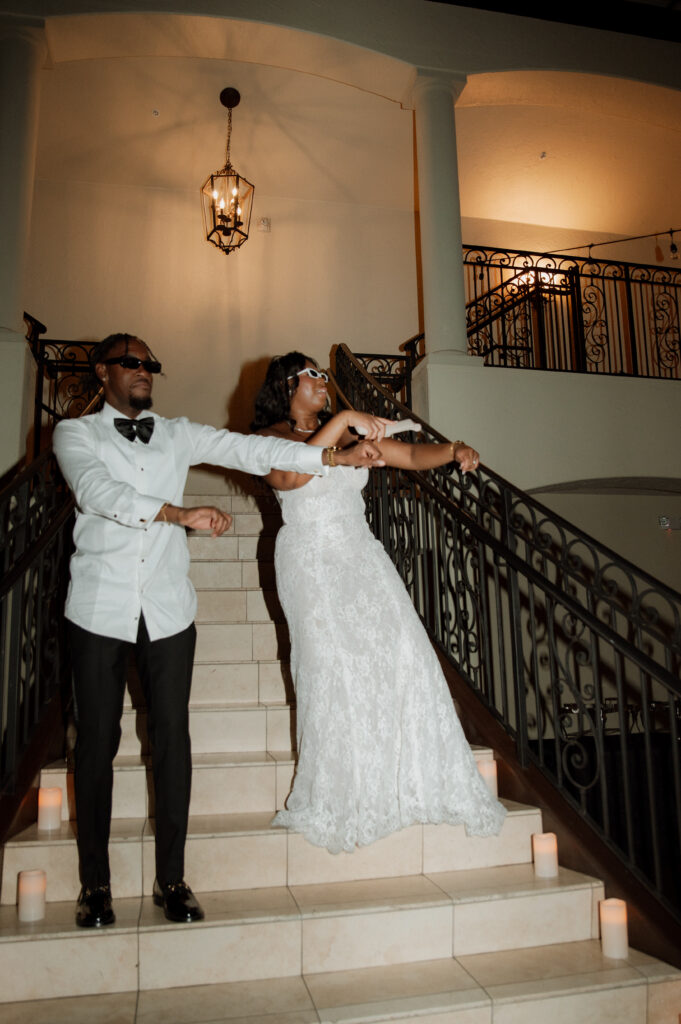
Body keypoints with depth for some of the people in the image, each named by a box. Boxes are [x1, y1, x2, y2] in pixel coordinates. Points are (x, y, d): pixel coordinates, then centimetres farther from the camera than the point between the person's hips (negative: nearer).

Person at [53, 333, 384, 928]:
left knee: (173, 739, 4)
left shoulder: (179, 435, 12)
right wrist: (179, 513, -25)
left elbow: (249, 451, 4)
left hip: (168, 609, 2)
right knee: (98, 740, 5)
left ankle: (172, 880, 19)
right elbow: (97, 490, -14)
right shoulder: (76, 433, 4)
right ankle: (95, 885, 22)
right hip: (100, 609, -2)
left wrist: (333, 457, -5)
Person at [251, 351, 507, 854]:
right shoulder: (269, 438, 0)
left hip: (363, 558, 5)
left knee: (403, 657, -3)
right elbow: (289, 476, -22)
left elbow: (410, 454, 12)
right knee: (334, 668, -8)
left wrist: (453, 450, -7)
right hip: (313, 565, -4)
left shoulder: (350, 432, 15)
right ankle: (344, 801, 8)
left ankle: (420, 781, 11)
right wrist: (342, 420, -22)